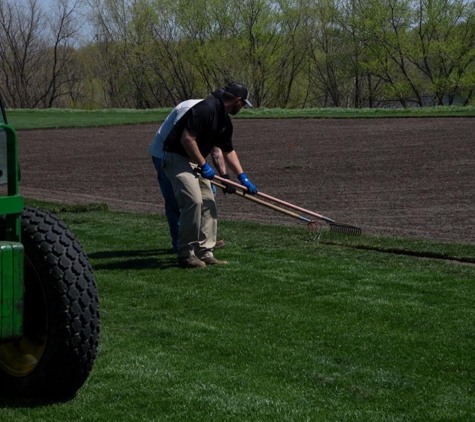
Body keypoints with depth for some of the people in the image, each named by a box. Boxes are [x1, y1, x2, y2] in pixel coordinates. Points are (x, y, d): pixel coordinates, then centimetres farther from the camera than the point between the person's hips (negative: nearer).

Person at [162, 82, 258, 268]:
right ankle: (185, 255, -12)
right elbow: (187, 139, -25)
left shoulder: (225, 120, 10)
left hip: (196, 160, 10)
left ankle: (204, 253, 10)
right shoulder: (207, 108, -21)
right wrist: (204, 165, -18)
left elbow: (228, 151, 22)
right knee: (193, 201, -20)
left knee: (208, 204, 5)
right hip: (177, 157, -10)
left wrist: (243, 177, 19)